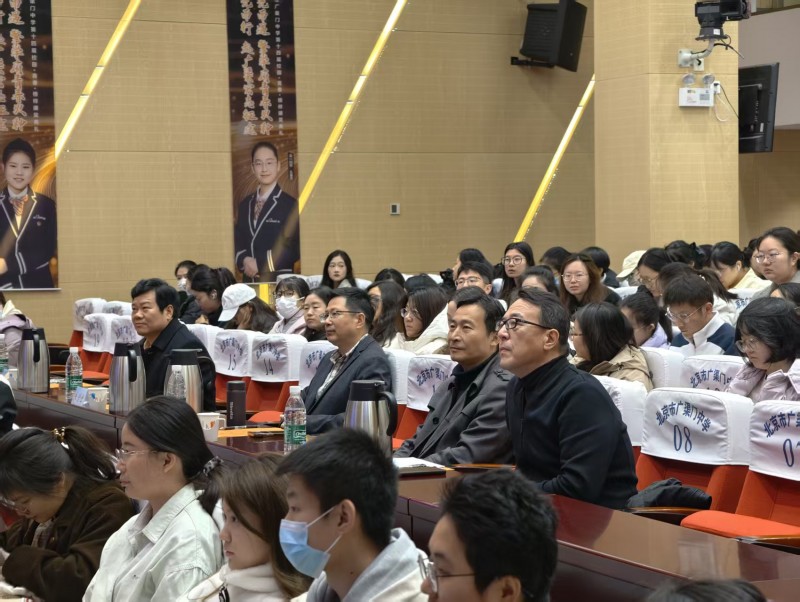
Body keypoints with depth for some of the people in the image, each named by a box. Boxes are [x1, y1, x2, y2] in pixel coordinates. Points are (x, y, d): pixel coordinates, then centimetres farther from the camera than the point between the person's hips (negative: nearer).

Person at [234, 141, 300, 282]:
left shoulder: (290, 205, -4)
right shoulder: (245, 205, 15)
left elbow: (294, 249, -8)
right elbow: (238, 242, 15)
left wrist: (259, 264, -11)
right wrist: (243, 260, -7)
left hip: (279, 280, -4)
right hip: (249, 281, 4)